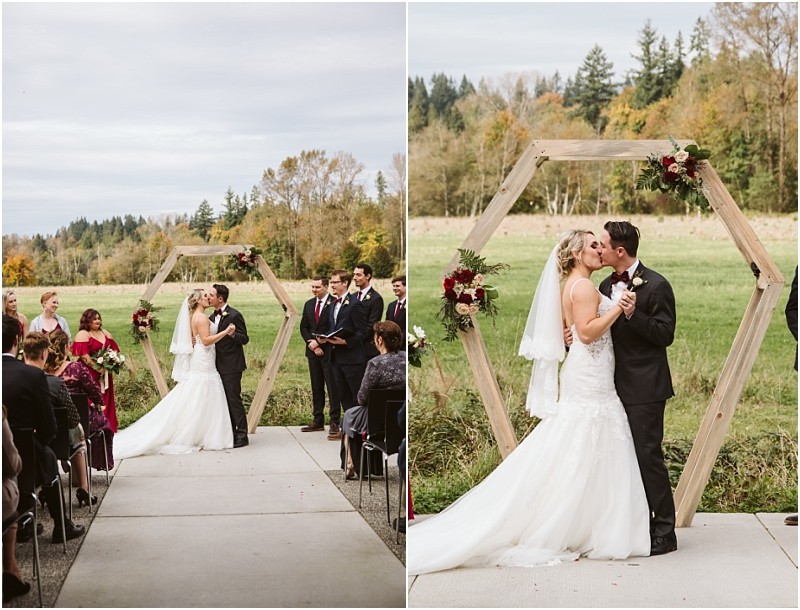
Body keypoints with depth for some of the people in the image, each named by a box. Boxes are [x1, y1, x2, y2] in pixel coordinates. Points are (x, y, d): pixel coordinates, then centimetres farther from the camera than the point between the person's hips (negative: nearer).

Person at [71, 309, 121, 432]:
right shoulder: (83, 334, -7)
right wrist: (97, 368, -18)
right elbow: (83, 355, -16)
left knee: (106, 401, 9)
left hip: (104, 374, 7)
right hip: (90, 374, -7)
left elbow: (115, 349, 17)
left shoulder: (105, 333, 15)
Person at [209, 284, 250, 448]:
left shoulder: (234, 315, -14)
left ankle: (242, 435, -1)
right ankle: (230, 433, 21)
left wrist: (232, 334, -34)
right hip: (219, 365, 9)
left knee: (234, 399, -7)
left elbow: (245, 339, -14)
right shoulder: (213, 317, 12)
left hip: (231, 366, -9)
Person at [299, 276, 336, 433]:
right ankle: (318, 421, 15)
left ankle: (335, 421, -2)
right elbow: (303, 327, 11)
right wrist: (312, 345, -3)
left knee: (332, 387, -4)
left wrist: (319, 342, -14)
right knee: (316, 388, 10)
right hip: (313, 351, 7)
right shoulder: (308, 304, 12)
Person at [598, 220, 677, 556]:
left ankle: (664, 531, 2)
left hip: (645, 388, -8)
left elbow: (665, 335, -15)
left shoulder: (656, 285, -11)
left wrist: (633, 313, -27)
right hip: (617, 386, 8)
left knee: (648, 455, -7)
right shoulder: (606, 286, 12)